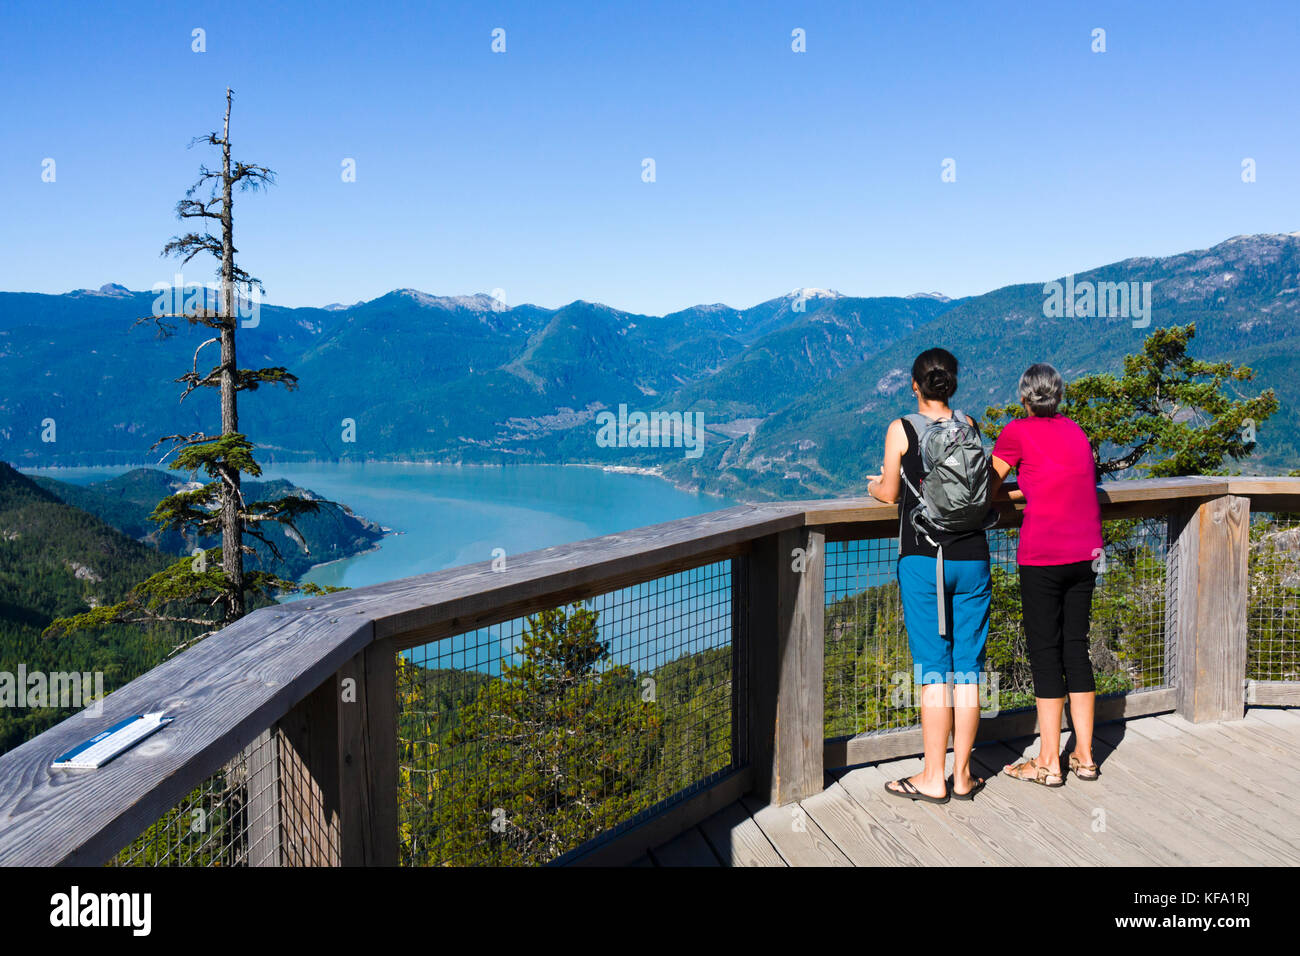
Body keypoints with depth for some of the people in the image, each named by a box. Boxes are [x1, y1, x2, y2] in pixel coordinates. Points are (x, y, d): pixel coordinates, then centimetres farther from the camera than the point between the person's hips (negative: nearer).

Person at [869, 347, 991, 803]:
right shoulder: (968, 425, 6)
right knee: (968, 669, 8)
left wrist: (874, 485, 24)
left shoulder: (900, 430, -6)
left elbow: (889, 494, -1)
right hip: (972, 560, 3)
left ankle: (933, 779, 7)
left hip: (923, 561, -3)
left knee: (934, 671, 1)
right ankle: (962, 774, 15)